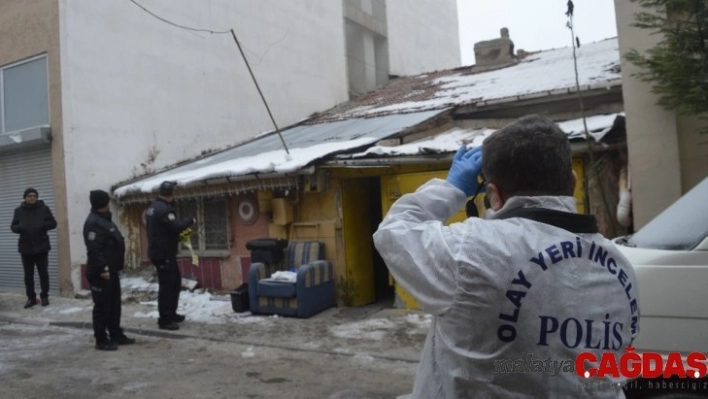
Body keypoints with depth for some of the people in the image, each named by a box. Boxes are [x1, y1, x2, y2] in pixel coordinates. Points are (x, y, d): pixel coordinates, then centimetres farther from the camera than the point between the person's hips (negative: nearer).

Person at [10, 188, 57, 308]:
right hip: (25, 247, 2)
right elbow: (13, 227, 7)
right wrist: (20, 228, -16)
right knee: (28, 275, 7)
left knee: (43, 273, 5)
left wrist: (42, 226, -19)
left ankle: (44, 296, 17)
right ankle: (31, 298, 18)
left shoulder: (44, 209, 0)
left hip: (41, 246, -2)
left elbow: (53, 223, 1)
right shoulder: (19, 210, 5)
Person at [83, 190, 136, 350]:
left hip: (111, 271, 11)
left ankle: (116, 335, 24)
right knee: (102, 306, -3)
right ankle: (101, 340, 5)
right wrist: (102, 269, -27)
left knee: (115, 304, 15)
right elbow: (93, 250, -25)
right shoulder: (93, 223, -18)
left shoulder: (104, 219, 16)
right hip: (101, 273, -11)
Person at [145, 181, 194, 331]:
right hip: (163, 253, -11)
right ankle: (164, 320, -2)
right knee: (167, 285, -6)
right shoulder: (164, 209, -20)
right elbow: (175, 226, -28)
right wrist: (190, 221, -12)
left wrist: (180, 236, 14)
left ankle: (171, 314, 27)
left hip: (160, 251, 11)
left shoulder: (154, 207, 14)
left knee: (175, 282, 18)